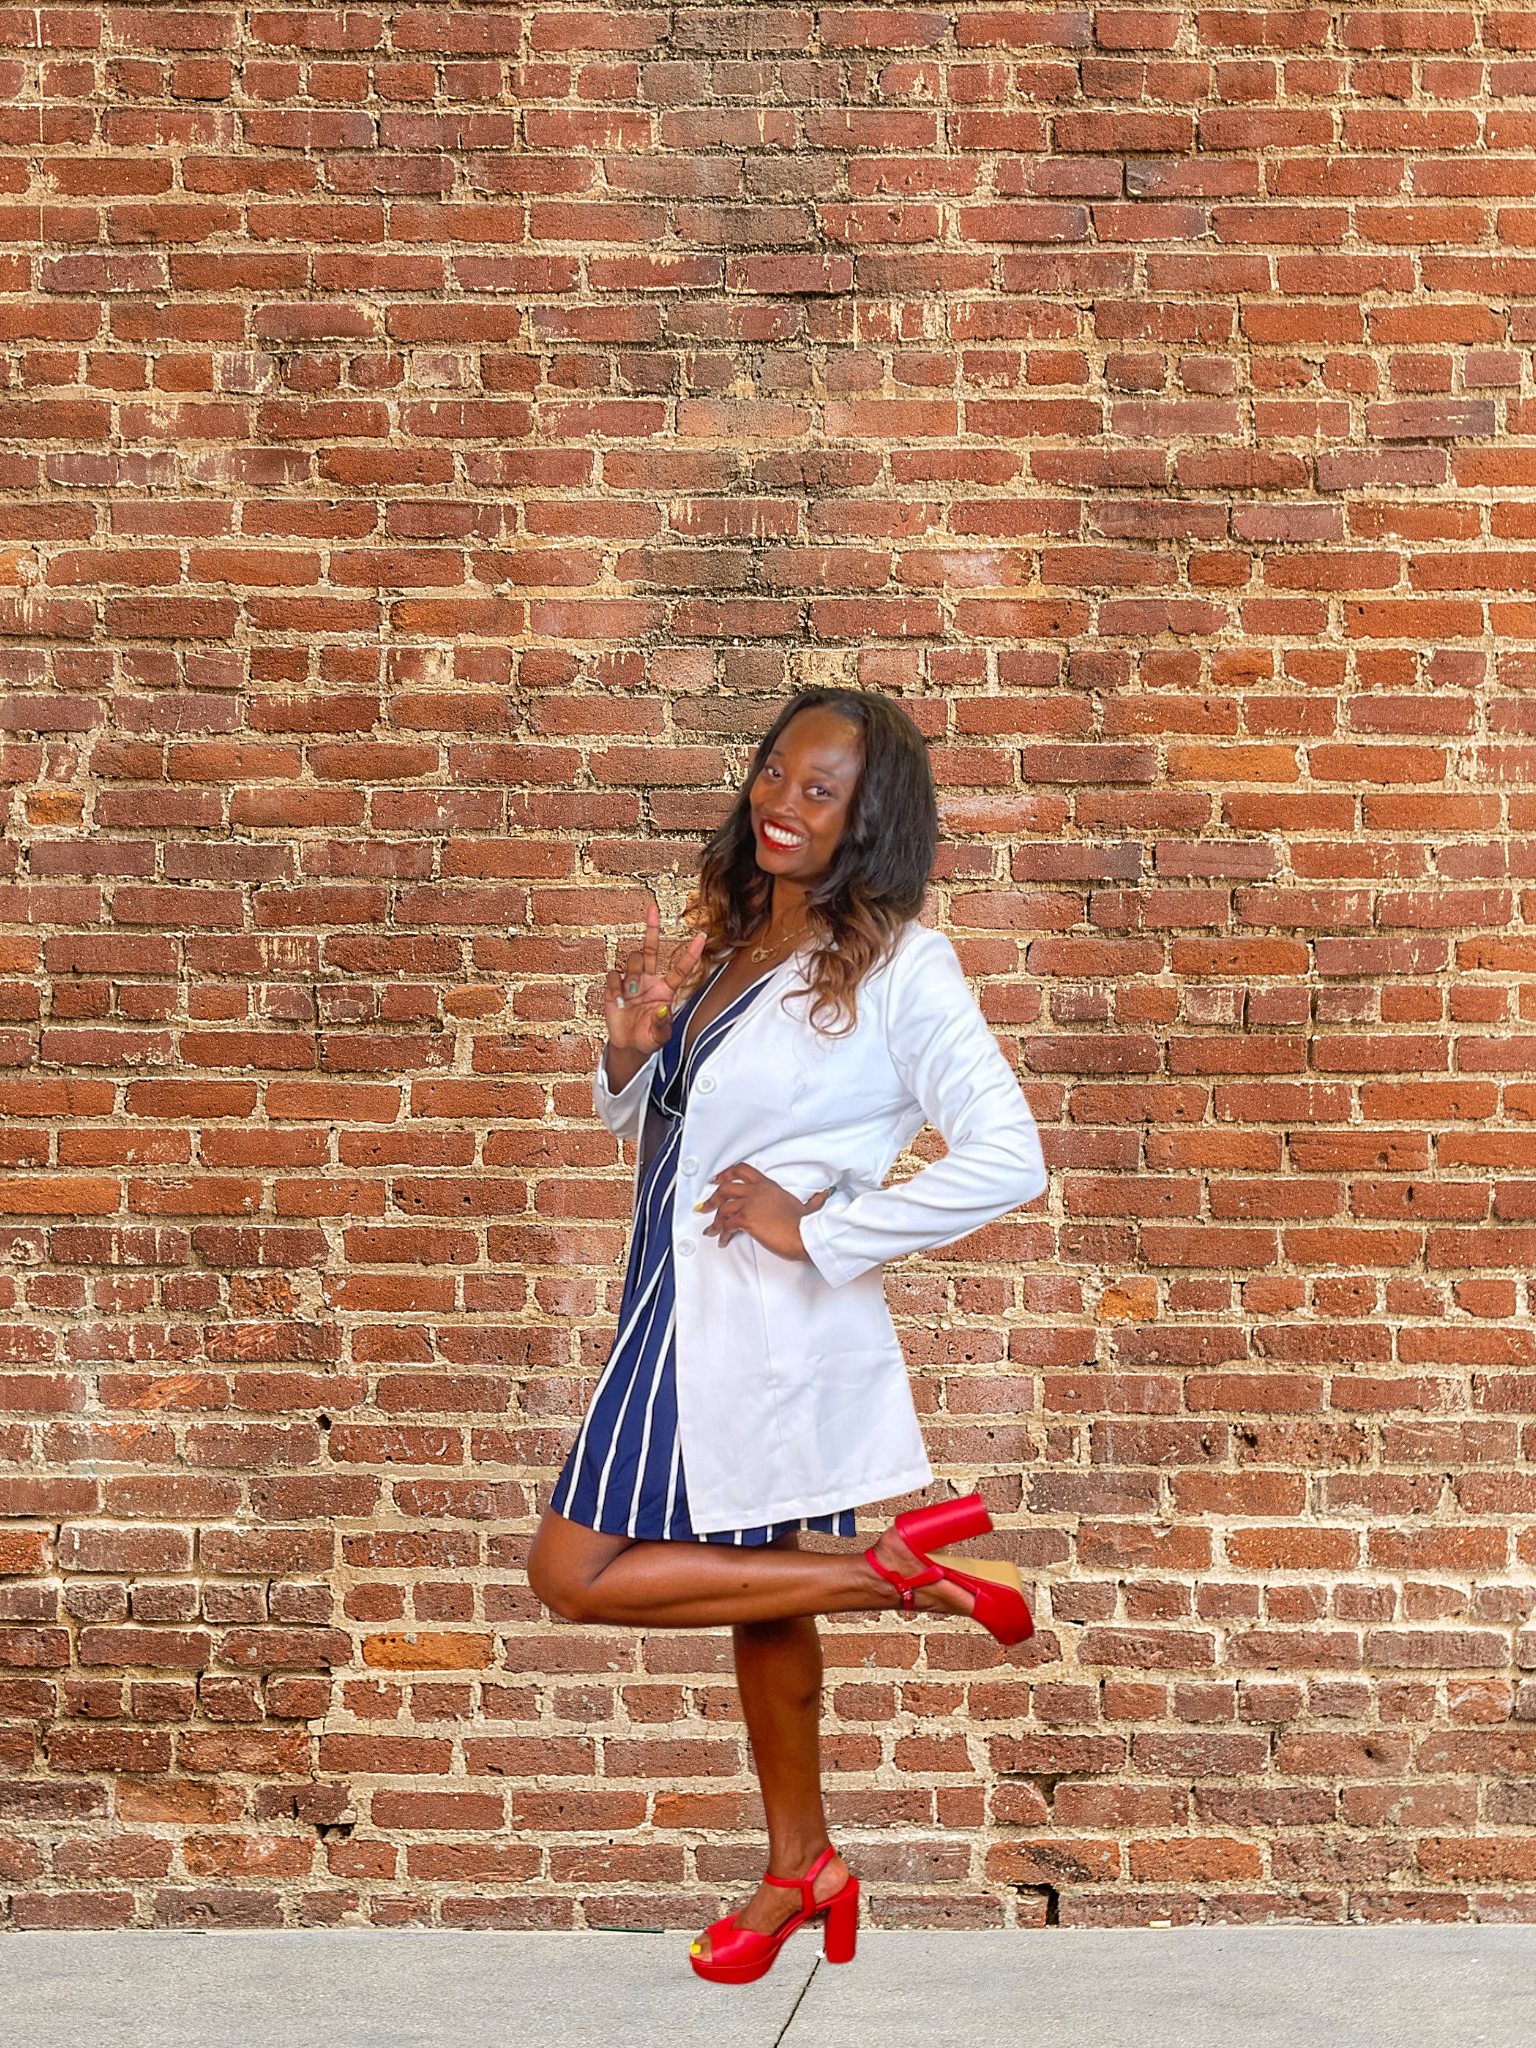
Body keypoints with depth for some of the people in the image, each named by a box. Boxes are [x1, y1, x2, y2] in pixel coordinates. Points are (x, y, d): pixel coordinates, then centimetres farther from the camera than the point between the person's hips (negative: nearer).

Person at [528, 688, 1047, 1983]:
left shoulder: (900, 966, -14)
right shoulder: (723, 935, 8)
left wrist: (818, 1231, -18)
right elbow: (633, 1118, 18)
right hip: (682, 1305, 8)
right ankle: (804, 1866, 35)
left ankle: (891, 1571, -1)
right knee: (753, 1587, 18)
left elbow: (1008, 1161, -22)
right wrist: (632, 1045, -5)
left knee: (578, 1576, -7)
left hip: (768, 1320, -8)